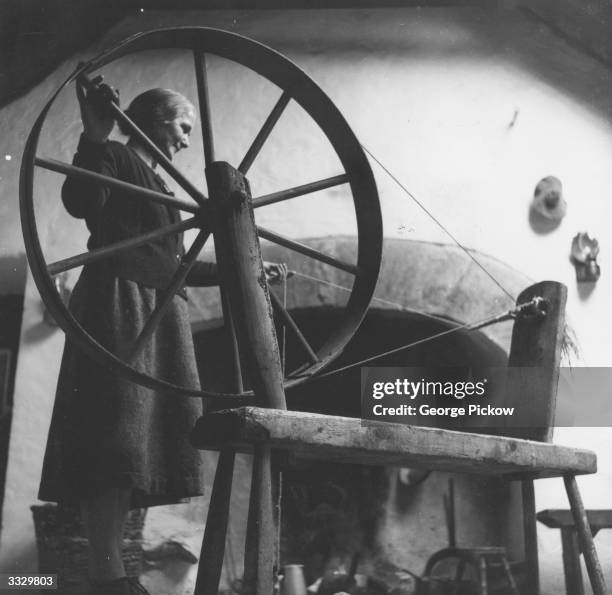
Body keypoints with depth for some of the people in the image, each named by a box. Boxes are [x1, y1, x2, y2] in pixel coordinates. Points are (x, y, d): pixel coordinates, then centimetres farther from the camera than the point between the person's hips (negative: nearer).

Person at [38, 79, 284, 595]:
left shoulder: (155, 182, 29)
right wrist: (95, 137, -24)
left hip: (157, 316, 9)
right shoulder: (115, 157, 3)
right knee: (115, 437, -18)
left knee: (135, 439, 2)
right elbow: (80, 203, -19)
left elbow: (174, 267, 29)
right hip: (119, 306, -9)